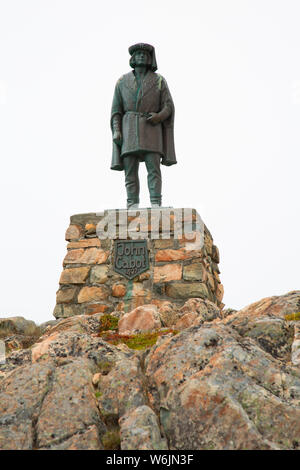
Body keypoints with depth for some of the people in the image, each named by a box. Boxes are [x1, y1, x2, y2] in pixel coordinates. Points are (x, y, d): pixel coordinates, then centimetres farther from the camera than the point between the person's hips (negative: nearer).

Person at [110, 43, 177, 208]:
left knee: (153, 167, -12)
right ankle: (133, 207, -5)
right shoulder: (122, 82, 11)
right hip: (129, 130, 1)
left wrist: (159, 116, -18)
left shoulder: (159, 80, 8)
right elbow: (116, 110, 8)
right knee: (130, 169, -6)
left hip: (151, 128, -1)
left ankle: (156, 205, -13)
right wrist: (116, 131, -7)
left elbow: (168, 106, 4)